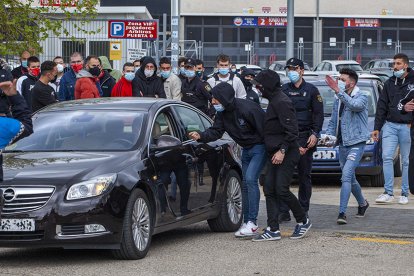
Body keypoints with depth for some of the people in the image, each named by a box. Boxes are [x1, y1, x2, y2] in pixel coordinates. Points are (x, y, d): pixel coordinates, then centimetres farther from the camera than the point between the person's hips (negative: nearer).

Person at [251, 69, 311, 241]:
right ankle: (273, 230, 3)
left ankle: (303, 221, 8)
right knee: (269, 190, 4)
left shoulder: (281, 102, -15)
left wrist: (282, 150, -23)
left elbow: (291, 130, -21)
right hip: (275, 154, 10)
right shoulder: (274, 101, 17)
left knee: (281, 190, -10)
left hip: (287, 155, -10)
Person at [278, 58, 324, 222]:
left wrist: (315, 134, -7)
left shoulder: (311, 90, 7)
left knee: (304, 175, 3)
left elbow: (318, 114, 5)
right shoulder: (283, 90, 8)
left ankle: (303, 211, 10)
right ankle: (283, 212, -8)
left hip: (305, 136, -1)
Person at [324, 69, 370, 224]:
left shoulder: (361, 96, -8)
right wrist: (329, 135, 0)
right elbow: (333, 120, 19)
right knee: (350, 178, 17)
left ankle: (342, 212, -24)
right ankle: (362, 203, 40)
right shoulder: (339, 100, 12)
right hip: (343, 144, 8)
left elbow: (355, 105, -32)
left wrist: (338, 91, -36)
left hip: (356, 143, -7)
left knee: (346, 175, -21)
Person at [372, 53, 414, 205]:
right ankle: (388, 193, -5)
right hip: (390, 125, 3)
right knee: (387, 157, -7)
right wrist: (377, 128, 9)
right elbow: (381, 107, 13)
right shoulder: (389, 83, 12)